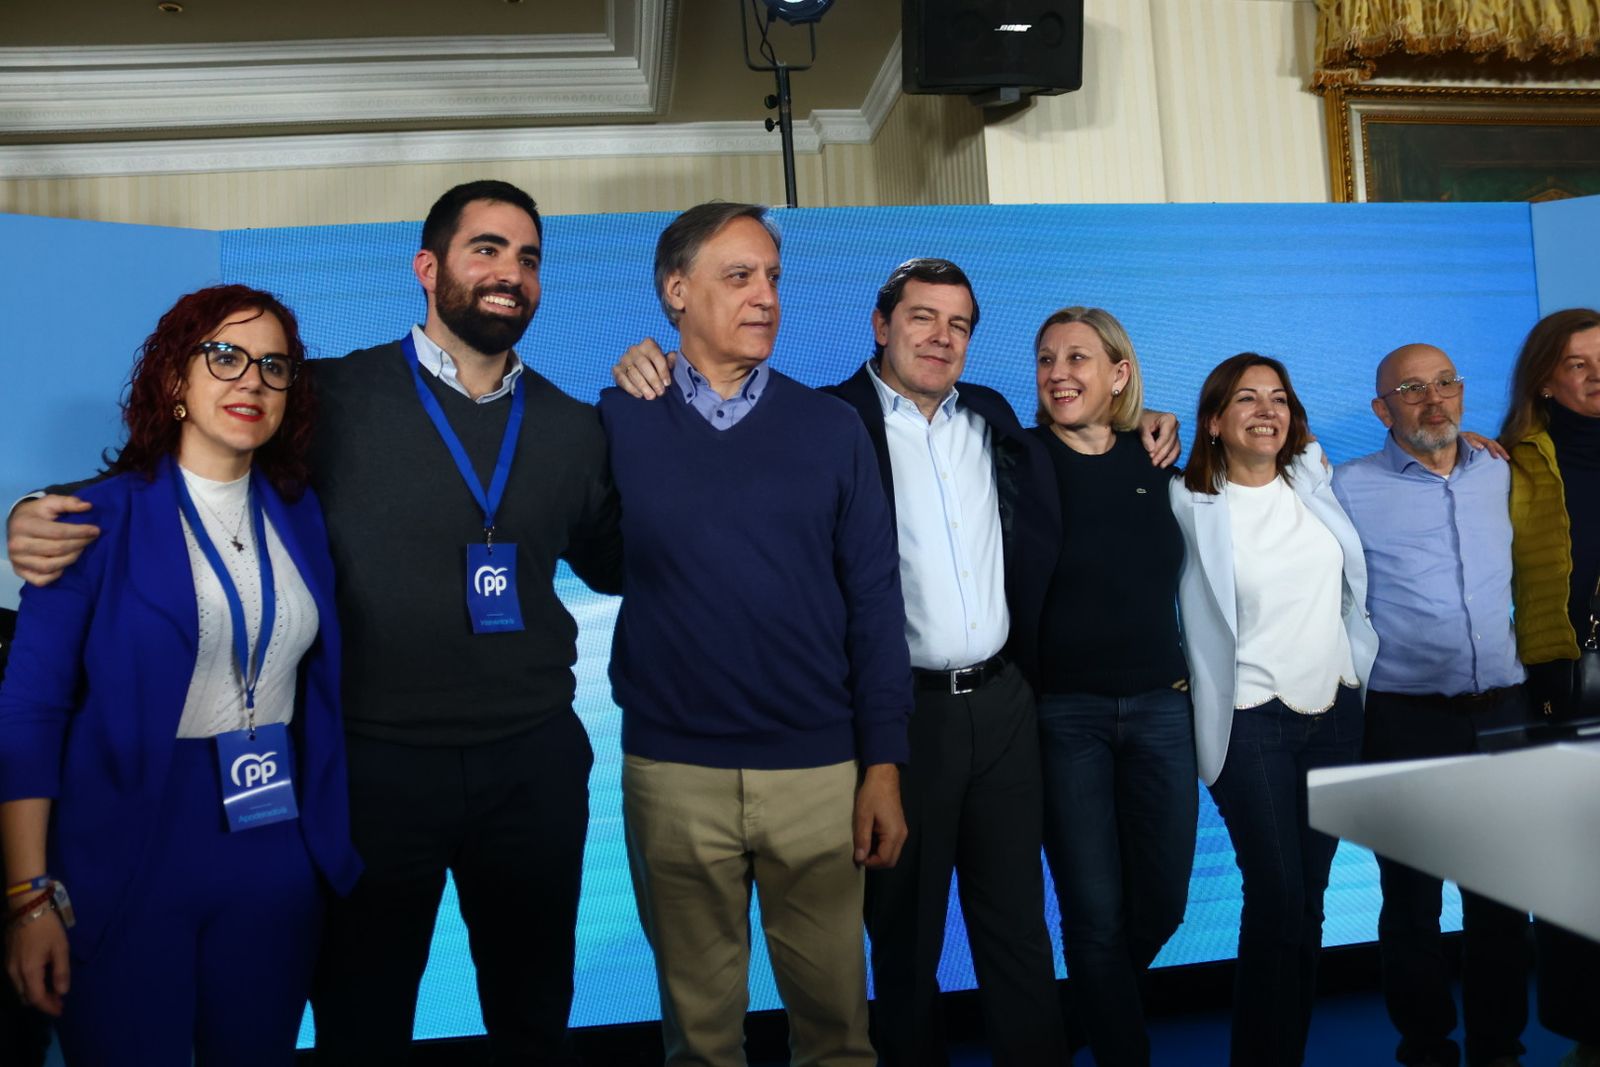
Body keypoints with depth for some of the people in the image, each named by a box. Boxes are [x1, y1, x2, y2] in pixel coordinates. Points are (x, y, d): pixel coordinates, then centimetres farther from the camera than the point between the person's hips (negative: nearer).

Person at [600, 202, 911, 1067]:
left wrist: (883, 765, -1)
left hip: (818, 768, 1)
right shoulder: (619, 424, 0)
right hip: (671, 770, 0)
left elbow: (873, 600, 2)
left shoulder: (830, 428, 3)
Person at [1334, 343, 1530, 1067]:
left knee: (1502, 894, 11)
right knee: (1412, 897, 6)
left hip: (1502, 714, 4)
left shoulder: (1502, 476, 9)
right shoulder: (1349, 487, -3)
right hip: (1405, 721, -3)